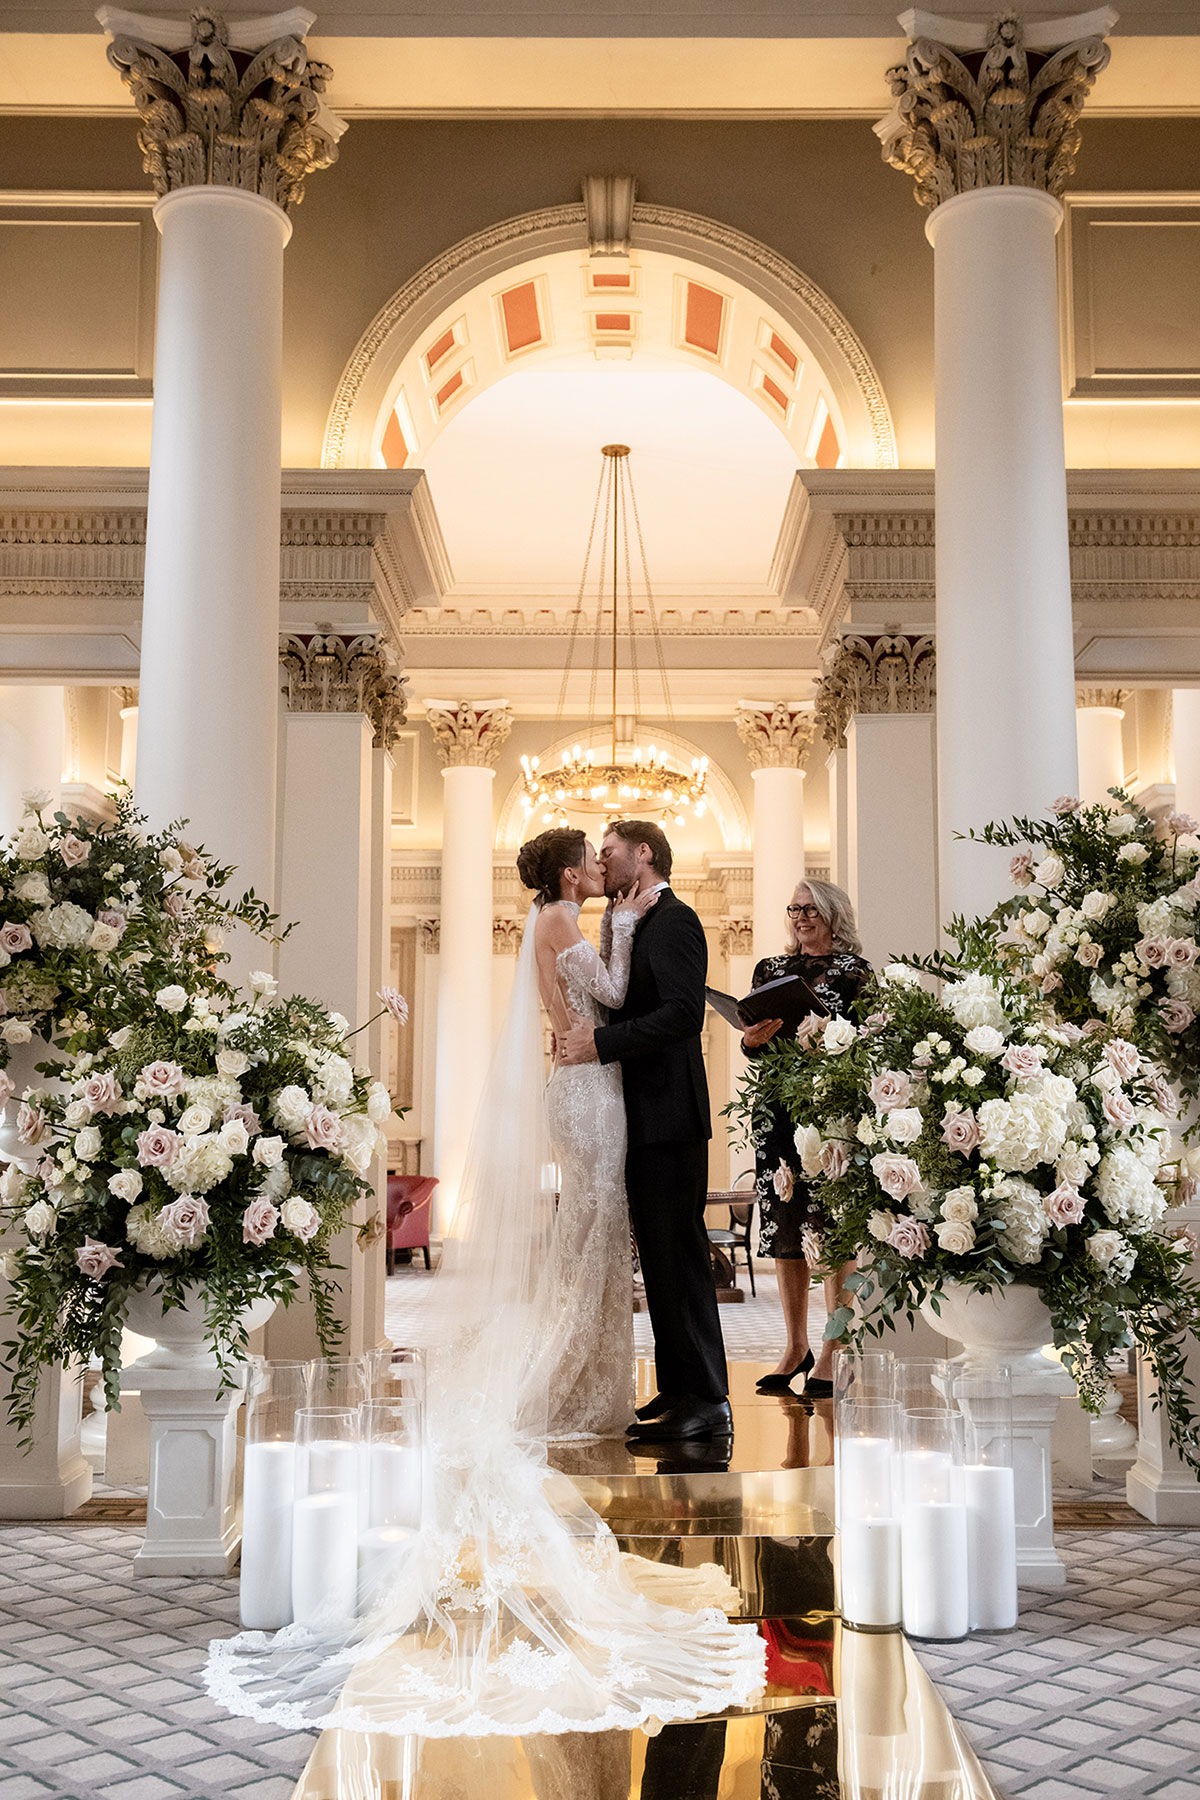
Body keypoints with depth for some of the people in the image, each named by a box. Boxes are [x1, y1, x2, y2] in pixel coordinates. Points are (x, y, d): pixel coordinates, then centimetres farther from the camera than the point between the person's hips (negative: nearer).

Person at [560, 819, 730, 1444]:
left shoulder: (673, 920, -11)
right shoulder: (639, 923, 19)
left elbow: (683, 1013, -22)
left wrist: (602, 1042, -21)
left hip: (669, 1116, -10)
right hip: (647, 1117, 10)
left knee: (679, 1257, -6)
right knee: (661, 1258, 13)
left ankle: (708, 1403, -1)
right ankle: (677, 1391, 22)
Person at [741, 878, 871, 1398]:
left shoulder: (855, 970, 4)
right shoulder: (770, 969, 17)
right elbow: (752, 1043, 14)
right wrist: (751, 1039, -8)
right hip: (780, 1104, 4)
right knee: (784, 1224, 5)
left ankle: (833, 1351, 0)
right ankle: (795, 1345, 15)